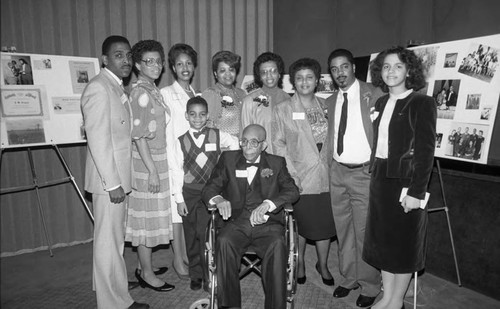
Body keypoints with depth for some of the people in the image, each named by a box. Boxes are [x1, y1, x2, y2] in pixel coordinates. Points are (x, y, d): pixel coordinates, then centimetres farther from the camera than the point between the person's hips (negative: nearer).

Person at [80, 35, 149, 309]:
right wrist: (112, 183, -19)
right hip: (109, 179, -9)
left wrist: (119, 180, 15)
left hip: (118, 176, 9)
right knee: (109, 240, 2)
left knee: (115, 238, 18)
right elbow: (98, 140, -20)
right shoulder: (98, 88, -15)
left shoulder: (118, 88, 14)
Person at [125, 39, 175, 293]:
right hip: (147, 162, -9)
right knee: (148, 217, 1)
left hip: (157, 160, 9)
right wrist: (152, 170, -20)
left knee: (149, 216, 16)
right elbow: (139, 136, -19)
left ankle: (145, 265, 31)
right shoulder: (140, 93, -15)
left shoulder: (153, 91, 12)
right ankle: (147, 273, 15)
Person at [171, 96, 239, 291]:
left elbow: (236, 144, 12)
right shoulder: (181, 141, 1)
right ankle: (195, 274, 26)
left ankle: (210, 276, 9)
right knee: (191, 236, 10)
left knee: (206, 234, -8)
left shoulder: (217, 136, -1)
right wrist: (179, 199, -2)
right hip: (189, 192, 2)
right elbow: (177, 170, 1)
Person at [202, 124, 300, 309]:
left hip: (267, 224, 0)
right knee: (224, 242, -30)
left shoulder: (276, 163, 12)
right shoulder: (228, 159, 13)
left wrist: (268, 204, -17)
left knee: (277, 245, -32)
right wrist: (218, 199, -16)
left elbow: (292, 191, 1)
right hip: (236, 223, 1)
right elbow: (209, 189, 9)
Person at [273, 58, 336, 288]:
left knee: (325, 223, 8)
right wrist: (291, 173, -10)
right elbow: (278, 144, -3)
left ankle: (323, 264, 31)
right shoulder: (282, 109, -1)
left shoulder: (325, 106, 8)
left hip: (325, 176, 3)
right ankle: (299, 264, 32)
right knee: (299, 223, 7)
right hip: (299, 178, -2)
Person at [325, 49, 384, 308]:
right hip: (338, 172, 5)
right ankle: (348, 278, 30)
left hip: (365, 172, -5)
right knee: (343, 229, 14)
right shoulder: (330, 102, 12)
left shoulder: (374, 95, -4)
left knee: (365, 231, 2)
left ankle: (369, 286, 19)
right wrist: (329, 165, 8)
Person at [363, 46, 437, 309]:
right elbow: (378, 144, 9)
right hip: (380, 180, 6)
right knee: (382, 240, 13)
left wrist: (416, 191, -17)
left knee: (403, 243, 7)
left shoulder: (422, 103, -8)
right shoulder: (381, 103, 10)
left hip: (406, 181, -6)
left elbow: (426, 151, -13)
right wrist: (375, 176, 3)